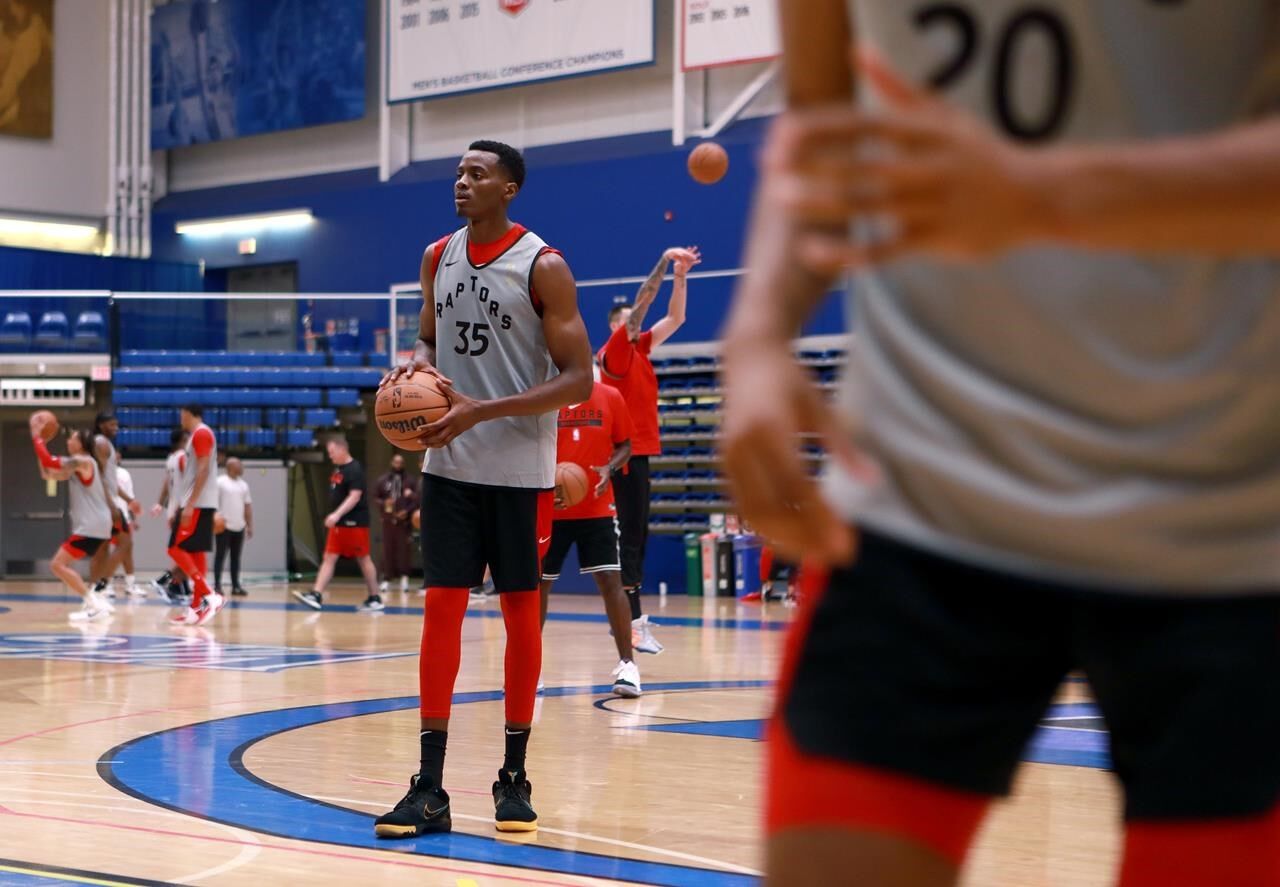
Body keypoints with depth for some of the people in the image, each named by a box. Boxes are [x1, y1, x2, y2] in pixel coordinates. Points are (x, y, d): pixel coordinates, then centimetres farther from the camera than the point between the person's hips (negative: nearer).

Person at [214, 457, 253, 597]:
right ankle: (217, 585, 0)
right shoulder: (220, 482, -6)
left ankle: (236, 586, 12)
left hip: (239, 527, 6)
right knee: (220, 555, -3)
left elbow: (247, 506, 18)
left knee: (236, 557, 8)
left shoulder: (243, 484, 14)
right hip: (223, 526, -6)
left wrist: (249, 525, 14)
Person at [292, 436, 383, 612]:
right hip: (339, 524, 9)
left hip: (355, 523, -9)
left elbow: (355, 496, -23)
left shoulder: (355, 469, -15)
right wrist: (333, 517, 18)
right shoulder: (337, 469, 12)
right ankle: (316, 595, -5)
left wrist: (337, 514, -31)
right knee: (329, 558, 1)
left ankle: (375, 599, 10)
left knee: (364, 559, 0)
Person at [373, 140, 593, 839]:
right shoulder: (438, 257, 7)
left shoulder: (542, 267, -9)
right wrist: (415, 364, -5)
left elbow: (578, 379, -12)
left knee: (519, 610, 4)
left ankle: (514, 777, 15)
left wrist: (482, 411, -21)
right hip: (450, 464, 4)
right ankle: (429, 787, 1)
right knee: (441, 606, -1)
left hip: (521, 467, -4)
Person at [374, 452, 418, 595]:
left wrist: (407, 511, -14)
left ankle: (404, 578, 3)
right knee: (388, 550, 2)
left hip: (404, 521, -1)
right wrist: (384, 504, -11)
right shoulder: (383, 480, 8)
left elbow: (417, 499, 0)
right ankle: (386, 579, 8)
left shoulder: (409, 480, 4)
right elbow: (375, 498, 9)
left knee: (403, 549, -3)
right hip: (388, 520, 1)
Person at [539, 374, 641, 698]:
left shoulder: (610, 398, 1)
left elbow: (624, 445, 8)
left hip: (598, 509, 0)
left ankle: (627, 665, -3)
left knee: (610, 580, -8)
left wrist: (610, 468, -12)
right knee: (538, 583, 7)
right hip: (550, 508, 1)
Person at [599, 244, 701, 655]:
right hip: (628, 452, -9)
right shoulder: (615, 350, -8)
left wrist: (680, 277, 4)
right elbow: (640, 305, -17)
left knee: (637, 536, 10)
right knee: (632, 535, -12)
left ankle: (631, 617, 15)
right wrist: (665, 261, -17)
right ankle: (633, 618, -15)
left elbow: (675, 318, 15)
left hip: (639, 451, 9)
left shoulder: (638, 349, 14)